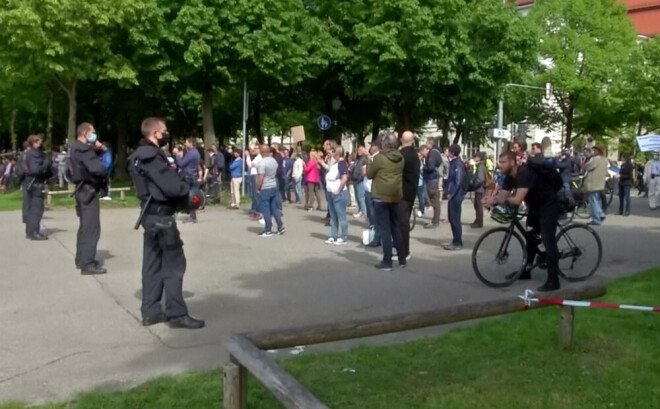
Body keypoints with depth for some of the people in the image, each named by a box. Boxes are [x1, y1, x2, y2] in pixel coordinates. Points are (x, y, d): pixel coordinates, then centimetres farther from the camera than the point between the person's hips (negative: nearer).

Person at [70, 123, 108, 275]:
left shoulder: (77, 148, 16)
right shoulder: (84, 149, -18)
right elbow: (96, 168, -28)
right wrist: (105, 174, -9)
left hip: (84, 189, 11)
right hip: (89, 190, -11)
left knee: (85, 226, 18)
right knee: (91, 228, -10)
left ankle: (82, 259, 27)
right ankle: (87, 264, -10)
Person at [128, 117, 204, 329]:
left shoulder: (141, 155, 13)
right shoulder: (153, 156, -19)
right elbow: (172, 187, -24)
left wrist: (181, 179, 0)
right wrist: (189, 185, -6)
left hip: (151, 214, 10)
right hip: (161, 215, -10)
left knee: (153, 264, 12)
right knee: (174, 264, -4)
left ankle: (151, 311, 18)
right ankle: (176, 313, 0)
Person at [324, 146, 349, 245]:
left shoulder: (341, 163, -15)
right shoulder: (335, 163, 14)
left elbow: (345, 178, -25)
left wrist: (338, 191, -20)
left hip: (339, 194, -10)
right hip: (331, 193, 10)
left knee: (341, 216, -4)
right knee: (333, 216, 14)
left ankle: (343, 238, 1)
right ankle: (333, 237, 21)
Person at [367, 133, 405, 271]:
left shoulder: (379, 158, -13)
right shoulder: (400, 159, 4)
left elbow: (369, 175, -3)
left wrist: (370, 165, 16)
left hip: (381, 197, -6)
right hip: (396, 197, 6)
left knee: (385, 230, -2)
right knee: (396, 228, 15)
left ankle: (387, 262, -1)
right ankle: (402, 259, 19)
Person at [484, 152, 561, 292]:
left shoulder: (525, 173, -31)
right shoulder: (509, 177, -3)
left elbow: (517, 200, -40)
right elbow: (502, 196, -8)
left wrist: (496, 200, -43)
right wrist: (492, 201, -29)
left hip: (548, 206, -9)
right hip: (534, 206, 9)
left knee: (548, 241, -14)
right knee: (529, 237, 15)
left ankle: (553, 280, -13)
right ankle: (526, 270, 29)